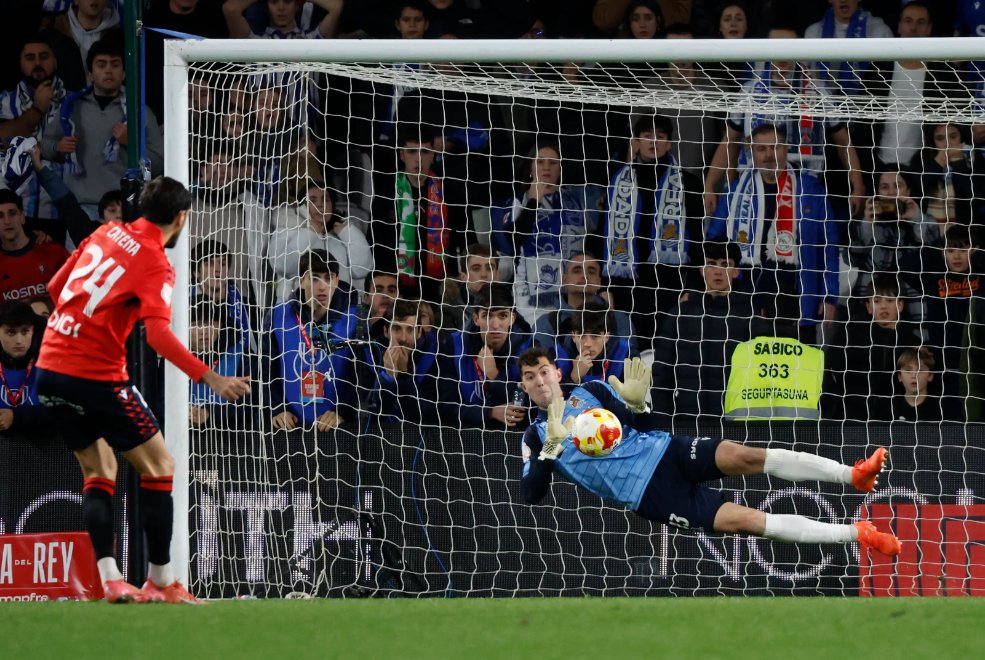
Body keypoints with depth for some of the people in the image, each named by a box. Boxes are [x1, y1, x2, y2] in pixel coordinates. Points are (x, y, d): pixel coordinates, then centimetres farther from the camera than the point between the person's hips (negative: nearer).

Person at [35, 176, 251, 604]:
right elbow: (158, 334, -24)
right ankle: (161, 582, 5)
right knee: (158, 466, 6)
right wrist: (209, 378, -29)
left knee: (99, 471, 16)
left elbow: (55, 287, 17)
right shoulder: (155, 264, -11)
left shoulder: (106, 233, 10)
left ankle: (109, 579, 2)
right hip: (97, 375, -7)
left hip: (50, 368, 7)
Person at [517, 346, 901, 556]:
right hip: (645, 494, -3)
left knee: (741, 456, -25)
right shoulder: (534, 439, 7)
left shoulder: (591, 392, 14)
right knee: (740, 519, -19)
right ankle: (857, 534, -21)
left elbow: (643, 428, 15)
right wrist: (551, 448, -18)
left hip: (662, 452, 3)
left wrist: (636, 404, -7)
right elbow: (531, 496, -5)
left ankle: (854, 475, -27)